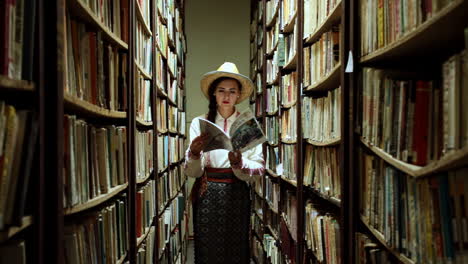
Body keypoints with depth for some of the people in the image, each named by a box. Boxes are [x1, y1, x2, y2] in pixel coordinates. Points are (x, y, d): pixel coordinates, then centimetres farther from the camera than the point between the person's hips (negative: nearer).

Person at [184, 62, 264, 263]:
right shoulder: (199, 123, 0)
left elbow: (259, 167, -4)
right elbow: (193, 172, -3)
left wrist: (239, 163, -23)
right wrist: (194, 153, -24)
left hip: (237, 195, 0)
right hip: (207, 195, 0)